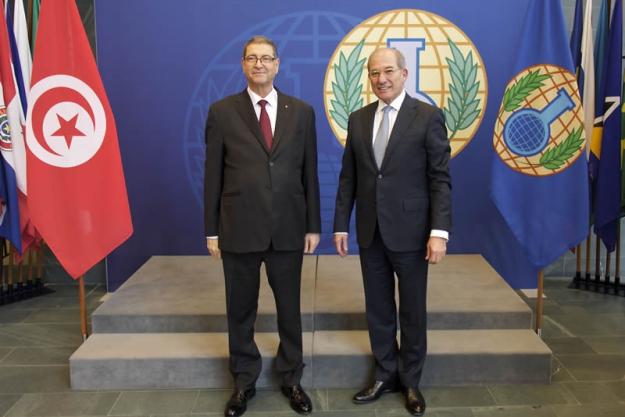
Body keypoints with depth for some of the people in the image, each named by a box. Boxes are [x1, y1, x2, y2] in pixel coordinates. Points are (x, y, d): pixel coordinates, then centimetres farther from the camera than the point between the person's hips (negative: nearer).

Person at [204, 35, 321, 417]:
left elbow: (309, 172, 6)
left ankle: (292, 379, 31)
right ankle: (244, 382, 29)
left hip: (288, 228, 1)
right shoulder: (222, 112, 1)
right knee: (241, 311, 11)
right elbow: (213, 175, 1)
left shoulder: (301, 111, 5)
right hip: (239, 229, -1)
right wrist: (212, 230, -1)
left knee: (290, 308, 12)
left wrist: (313, 226, 3)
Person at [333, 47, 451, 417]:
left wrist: (440, 231, -16)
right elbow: (348, 177, 8)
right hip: (370, 232, 4)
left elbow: (440, 179, -9)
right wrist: (341, 225, 5)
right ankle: (386, 375, 31)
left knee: (412, 310, 10)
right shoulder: (358, 119, 7)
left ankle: (410, 381, 28)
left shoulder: (428, 116, -6)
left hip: (410, 232, -4)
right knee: (378, 309, 13)